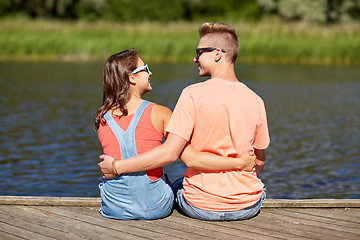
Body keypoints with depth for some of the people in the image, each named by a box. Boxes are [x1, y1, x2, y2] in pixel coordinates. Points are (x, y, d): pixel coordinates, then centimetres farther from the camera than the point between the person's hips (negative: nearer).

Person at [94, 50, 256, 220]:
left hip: (114, 208, 3)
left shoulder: (101, 118, -3)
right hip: (154, 207, -3)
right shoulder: (159, 113, -12)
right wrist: (240, 163, -13)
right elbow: (191, 158, -17)